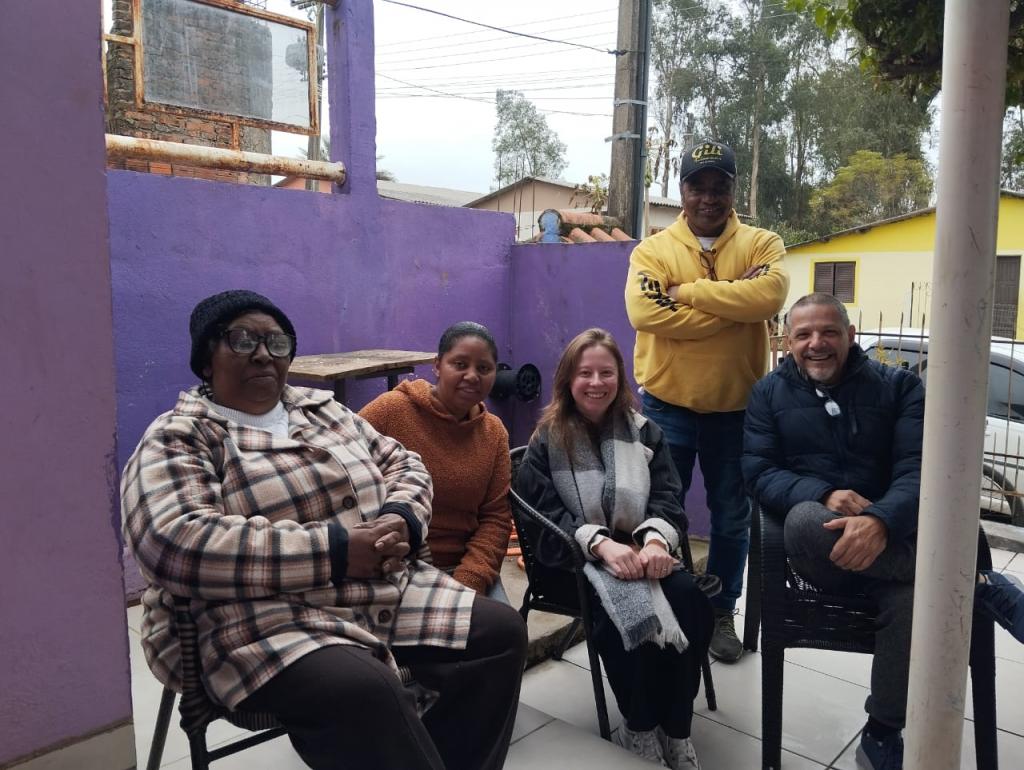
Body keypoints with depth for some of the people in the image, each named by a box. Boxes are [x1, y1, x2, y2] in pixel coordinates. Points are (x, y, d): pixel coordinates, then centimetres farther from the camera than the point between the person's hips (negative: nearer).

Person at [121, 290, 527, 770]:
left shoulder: (322, 409, 15)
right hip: (271, 623, -6)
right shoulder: (178, 439, -5)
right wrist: (333, 548, -22)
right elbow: (176, 544, -21)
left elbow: (403, 465, 17)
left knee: (501, 631, -3)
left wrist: (400, 519, -8)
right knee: (363, 693, -34)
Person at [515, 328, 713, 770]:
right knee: (626, 610, -31)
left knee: (691, 602, -25)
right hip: (576, 559, -3)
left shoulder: (644, 431, 11)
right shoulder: (548, 440, 3)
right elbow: (547, 512, -7)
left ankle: (675, 730, -7)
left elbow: (668, 498, 3)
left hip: (640, 551, 3)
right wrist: (602, 543, -24)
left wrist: (655, 540, -20)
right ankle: (639, 729, -6)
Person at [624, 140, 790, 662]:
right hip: (667, 406, -1)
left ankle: (721, 614, 34)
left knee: (732, 520, 14)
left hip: (736, 408, 1)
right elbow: (646, 313, -21)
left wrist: (688, 291, -19)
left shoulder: (762, 244, 1)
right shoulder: (652, 250, -2)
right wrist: (734, 302, -19)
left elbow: (769, 294, -21)